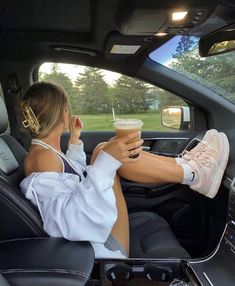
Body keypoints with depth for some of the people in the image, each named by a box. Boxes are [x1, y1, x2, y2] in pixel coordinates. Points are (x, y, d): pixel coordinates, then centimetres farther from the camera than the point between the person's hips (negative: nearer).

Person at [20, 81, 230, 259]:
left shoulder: (44, 151, 7)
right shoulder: (43, 157, -21)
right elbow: (68, 222, -34)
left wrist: (74, 140, 20)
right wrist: (107, 162, -37)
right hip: (99, 246, -9)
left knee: (107, 153, 5)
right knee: (105, 154, -19)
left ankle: (184, 163, 10)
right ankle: (196, 175, -1)